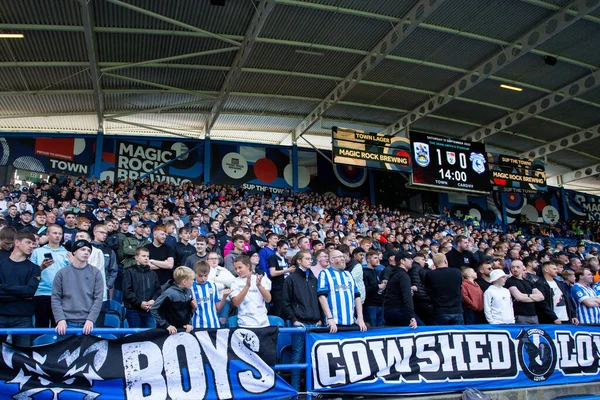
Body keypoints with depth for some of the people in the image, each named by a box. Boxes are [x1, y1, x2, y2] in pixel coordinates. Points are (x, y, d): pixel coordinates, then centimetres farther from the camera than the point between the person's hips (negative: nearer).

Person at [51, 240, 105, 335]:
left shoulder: (96, 273, 4)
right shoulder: (62, 273, 6)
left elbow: (98, 299, -1)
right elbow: (55, 298, 3)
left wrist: (90, 319, -11)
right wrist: (60, 319, -9)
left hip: (87, 324, 0)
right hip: (67, 323, 0)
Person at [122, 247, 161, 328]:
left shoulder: (153, 274, 15)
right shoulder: (129, 272, 3)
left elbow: (158, 290, 10)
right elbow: (127, 292, -7)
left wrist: (153, 300, -10)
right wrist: (140, 303, -14)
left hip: (150, 310, 3)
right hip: (133, 310, -3)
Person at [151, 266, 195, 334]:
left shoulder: (188, 291, -3)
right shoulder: (170, 293, -23)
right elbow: (154, 309, -20)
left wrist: (189, 323, -4)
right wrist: (166, 325, -19)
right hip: (170, 332, -6)